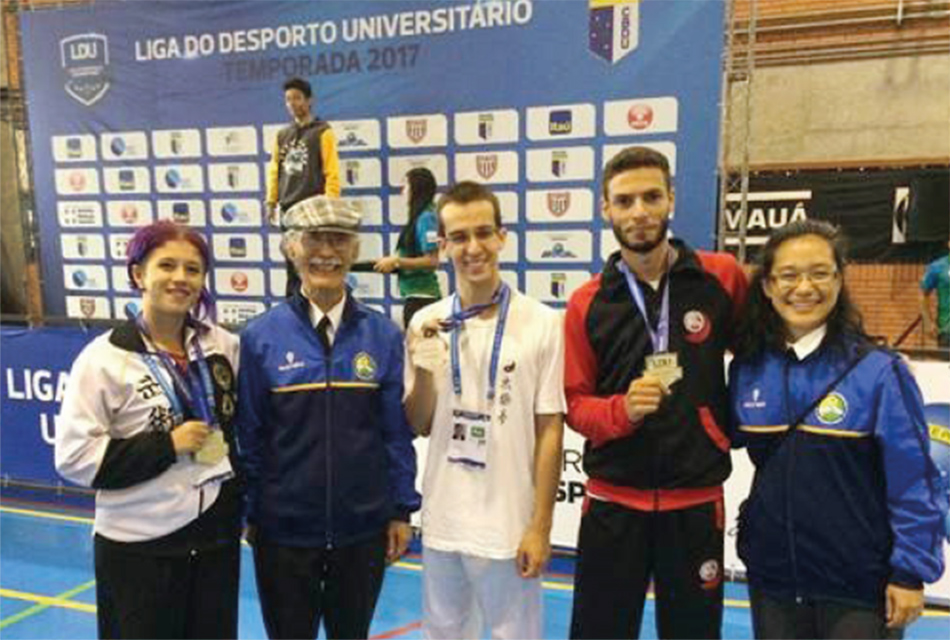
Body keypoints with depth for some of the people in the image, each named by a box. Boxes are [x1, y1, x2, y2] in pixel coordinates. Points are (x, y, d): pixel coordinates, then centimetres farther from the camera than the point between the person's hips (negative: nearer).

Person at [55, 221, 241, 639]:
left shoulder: (223, 345, 1)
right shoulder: (105, 358, -12)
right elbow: (74, 456, -14)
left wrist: (240, 495, 5)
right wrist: (167, 445, -20)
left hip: (216, 534, 4)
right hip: (139, 546, -4)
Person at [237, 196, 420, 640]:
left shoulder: (383, 335, -6)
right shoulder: (261, 336, -9)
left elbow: (396, 432, -1)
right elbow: (248, 435, -2)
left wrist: (401, 511, 1)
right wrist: (249, 515, 1)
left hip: (363, 528, 1)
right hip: (283, 530, -1)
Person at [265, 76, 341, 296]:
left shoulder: (322, 132, -1)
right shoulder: (282, 135, 15)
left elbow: (332, 173, -7)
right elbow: (274, 170, 17)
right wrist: (271, 201, 11)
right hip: (289, 208, 5)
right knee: (292, 263, 10)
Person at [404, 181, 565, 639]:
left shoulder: (542, 323, -12)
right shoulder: (426, 323, -2)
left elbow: (549, 430, -7)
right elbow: (418, 427, 4)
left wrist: (540, 526, -7)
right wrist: (424, 371, -14)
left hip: (509, 525, -3)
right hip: (442, 521, 4)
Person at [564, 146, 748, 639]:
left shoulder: (722, 277, -5)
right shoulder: (587, 303, -5)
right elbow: (573, 402, -2)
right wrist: (621, 410, -20)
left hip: (696, 501, 0)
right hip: (613, 502, 0)